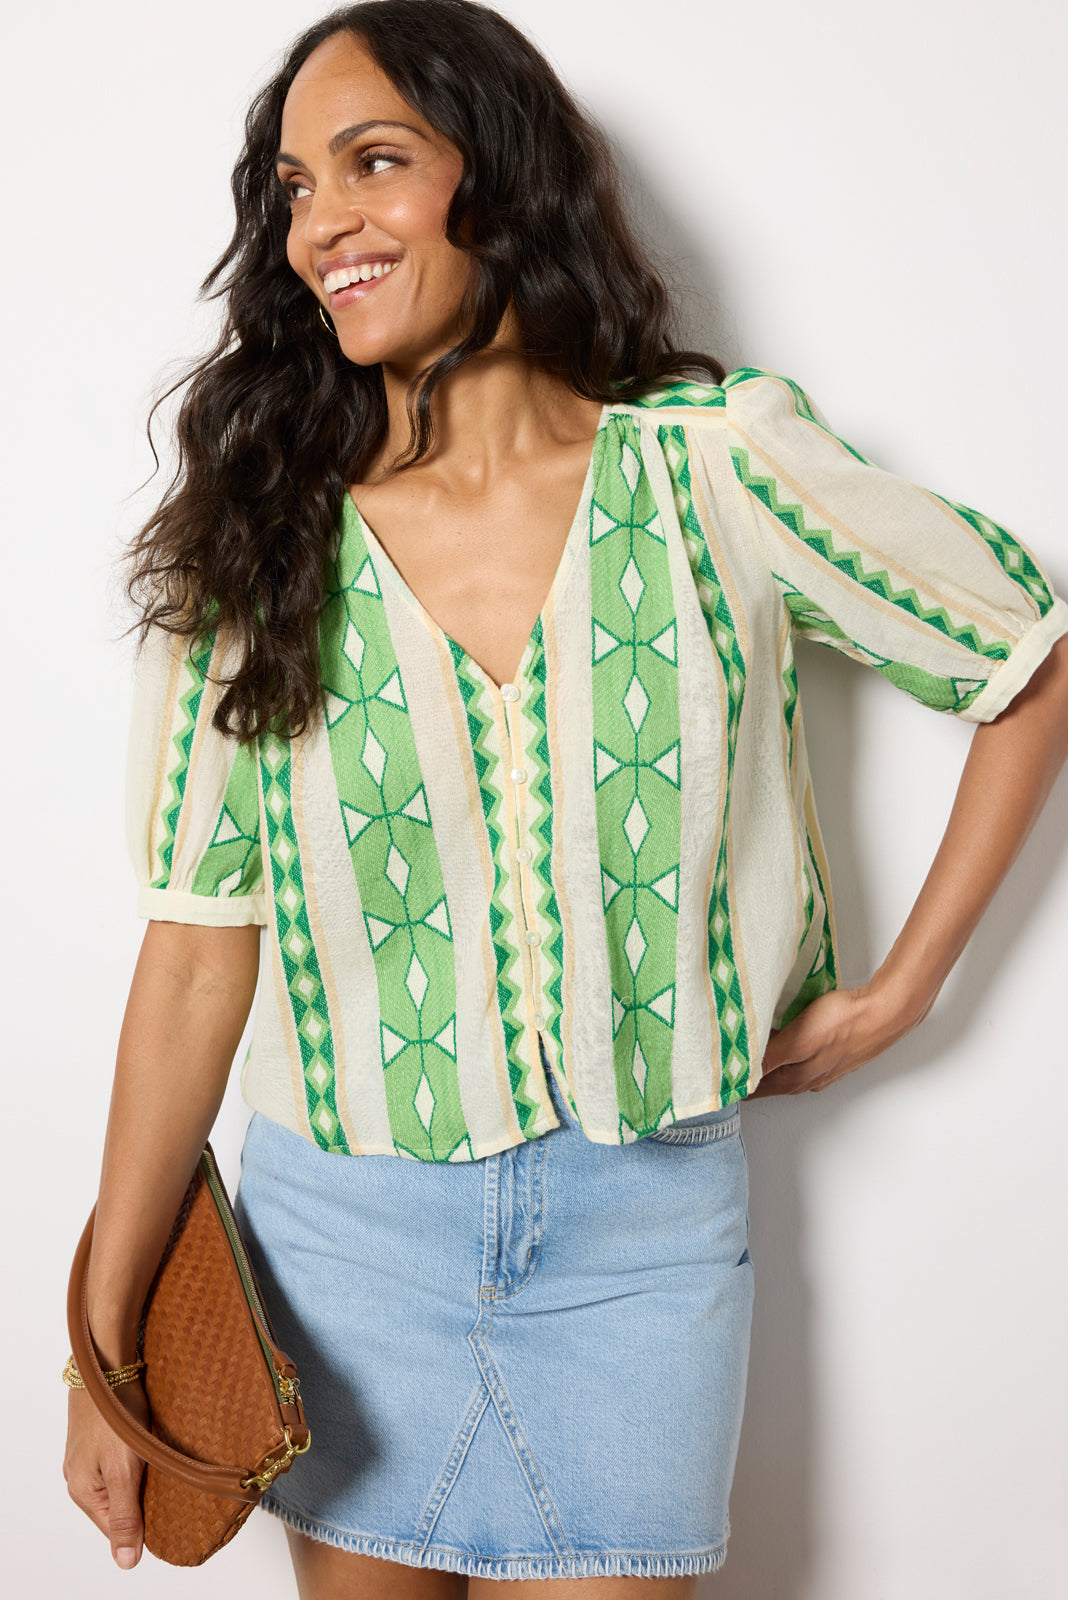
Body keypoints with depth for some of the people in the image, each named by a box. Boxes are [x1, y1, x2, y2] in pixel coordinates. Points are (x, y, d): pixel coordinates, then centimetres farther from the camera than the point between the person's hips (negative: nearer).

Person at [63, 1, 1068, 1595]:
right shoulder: (255, 547, -6)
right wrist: (107, 1338, -3)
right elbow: (200, 946, -5)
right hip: (345, 1225, 1)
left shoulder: (718, 466, -9)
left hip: (639, 1231, -1)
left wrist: (899, 988, 0)